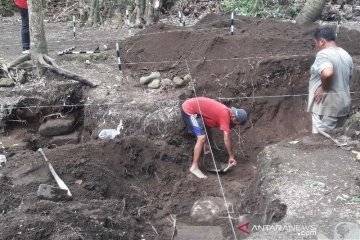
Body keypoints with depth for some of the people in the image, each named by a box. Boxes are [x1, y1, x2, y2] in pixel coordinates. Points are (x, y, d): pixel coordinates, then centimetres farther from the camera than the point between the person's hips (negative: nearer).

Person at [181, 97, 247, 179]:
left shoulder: (226, 112, 7)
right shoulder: (225, 115, -21)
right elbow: (227, 138, -23)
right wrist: (232, 156, -15)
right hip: (189, 110, -10)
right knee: (202, 137, -19)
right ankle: (194, 167, -15)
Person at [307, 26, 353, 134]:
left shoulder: (323, 54, -17)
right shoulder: (346, 55, 11)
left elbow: (327, 73, -36)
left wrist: (324, 89, -21)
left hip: (327, 107, -9)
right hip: (343, 104, 9)